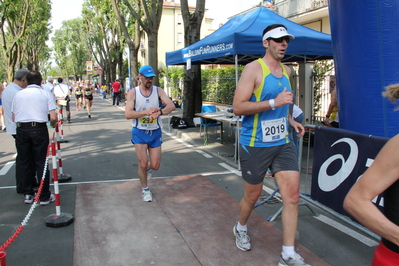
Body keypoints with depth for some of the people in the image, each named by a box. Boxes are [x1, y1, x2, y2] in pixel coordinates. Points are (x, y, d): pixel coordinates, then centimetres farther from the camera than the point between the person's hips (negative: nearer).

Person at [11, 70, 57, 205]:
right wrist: (54, 125, 16)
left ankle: (28, 194, 21)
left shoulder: (18, 94, 11)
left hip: (21, 129, 3)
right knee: (41, 163, 3)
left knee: (25, 163, 12)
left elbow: (13, 118, 10)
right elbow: (53, 118, -5)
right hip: (39, 129, -3)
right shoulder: (45, 94, 3)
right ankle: (45, 197, 9)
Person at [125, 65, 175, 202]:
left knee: (155, 165, 4)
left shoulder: (158, 90, -3)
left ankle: (147, 168, 42)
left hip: (155, 132, 2)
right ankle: (145, 190, 22)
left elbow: (171, 105, -18)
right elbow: (127, 114, -17)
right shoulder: (133, 92, -7)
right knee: (143, 163, -3)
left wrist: (159, 112, -38)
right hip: (139, 132, -2)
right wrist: (147, 112, -29)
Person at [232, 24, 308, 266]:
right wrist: (274, 103, -26)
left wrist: (291, 120, 10)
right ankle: (241, 228, 42)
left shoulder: (286, 71, 12)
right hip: (255, 145, -6)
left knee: (293, 195, -1)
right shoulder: (254, 69, -10)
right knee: (252, 196, 10)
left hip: (282, 143, 6)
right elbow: (238, 107, -19)